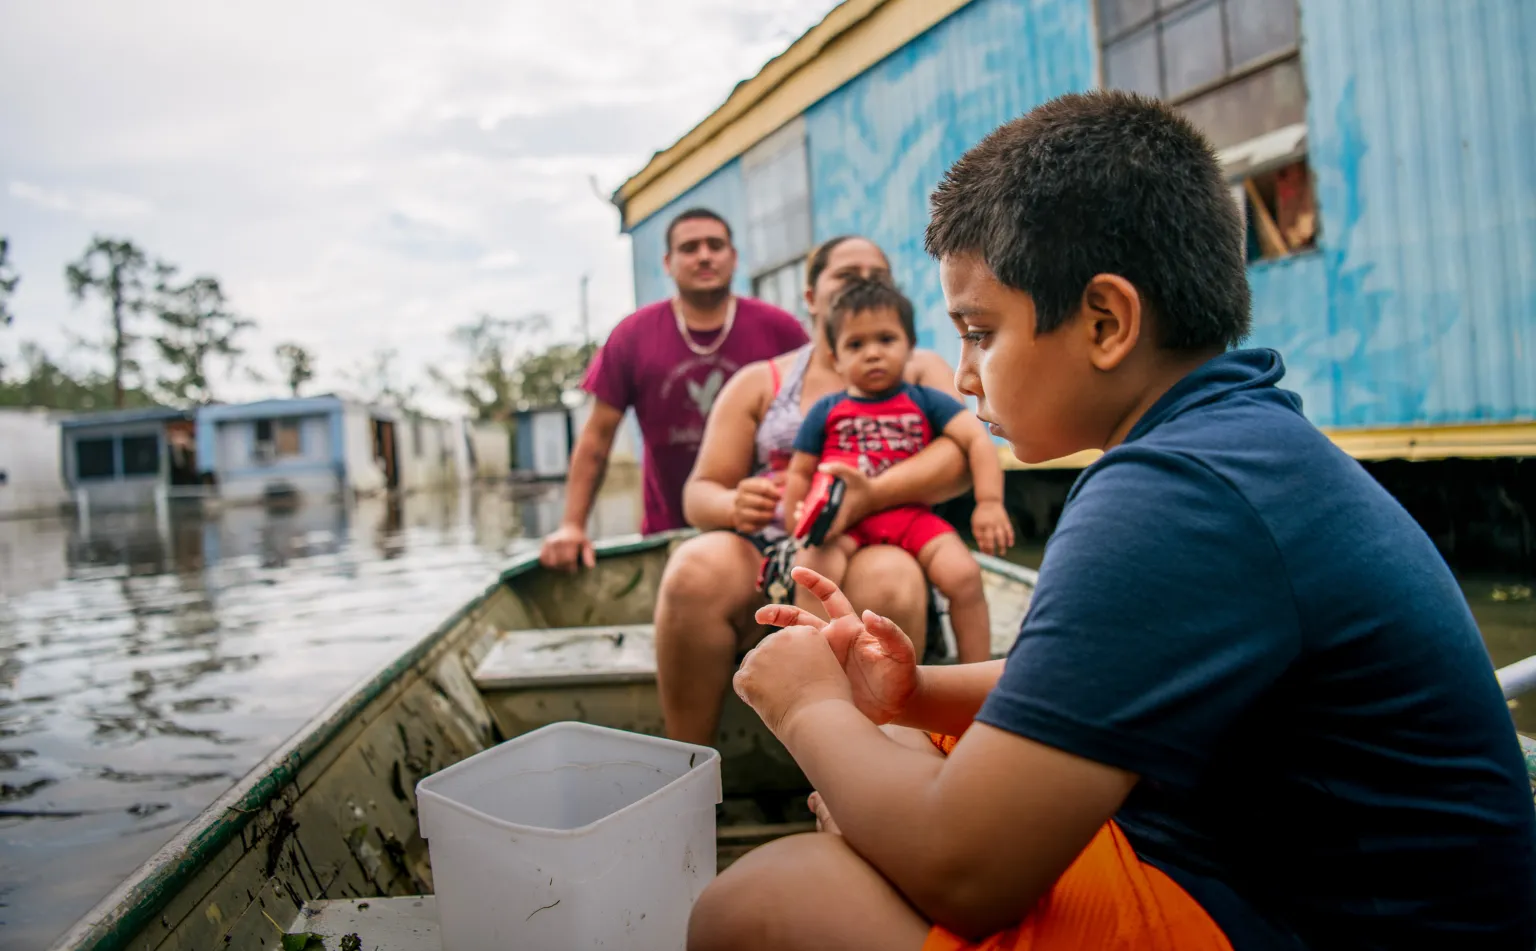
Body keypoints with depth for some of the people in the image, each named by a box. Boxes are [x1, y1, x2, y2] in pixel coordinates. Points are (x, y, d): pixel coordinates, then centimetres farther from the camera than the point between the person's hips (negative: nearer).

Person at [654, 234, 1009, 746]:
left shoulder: (921, 371, 16)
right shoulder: (758, 382, 18)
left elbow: (963, 455, -4)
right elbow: (699, 493, 11)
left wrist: (873, 494, -24)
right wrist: (734, 504, -15)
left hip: (874, 549, -1)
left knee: (887, 579, -36)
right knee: (697, 568, -31)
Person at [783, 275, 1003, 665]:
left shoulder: (925, 402, 10)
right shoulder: (826, 412, 12)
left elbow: (977, 440, 2)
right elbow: (799, 474, 16)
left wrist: (989, 502, -10)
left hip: (910, 513, 1)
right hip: (841, 519, -1)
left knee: (964, 575, -20)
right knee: (814, 572, -32)